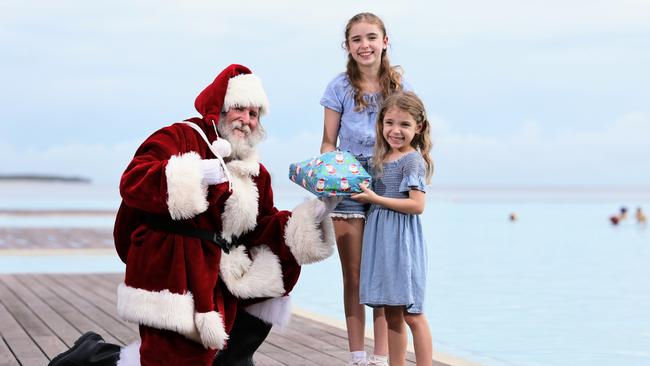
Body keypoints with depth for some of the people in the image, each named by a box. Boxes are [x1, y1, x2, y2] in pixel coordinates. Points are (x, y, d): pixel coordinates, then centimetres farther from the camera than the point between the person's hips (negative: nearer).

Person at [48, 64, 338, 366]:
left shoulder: (255, 172, 17)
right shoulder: (179, 137, -6)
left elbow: (262, 228, 14)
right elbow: (132, 183, -20)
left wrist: (312, 217, 0)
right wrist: (195, 174, -30)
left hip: (217, 271, 8)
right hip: (171, 270, -8)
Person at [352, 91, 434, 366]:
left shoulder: (413, 159, -10)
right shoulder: (380, 158, 14)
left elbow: (417, 205, -17)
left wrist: (375, 199, -15)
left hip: (402, 240, -8)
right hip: (380, 239, 8)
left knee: (411, 314, -5)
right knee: (391, 314, 11)